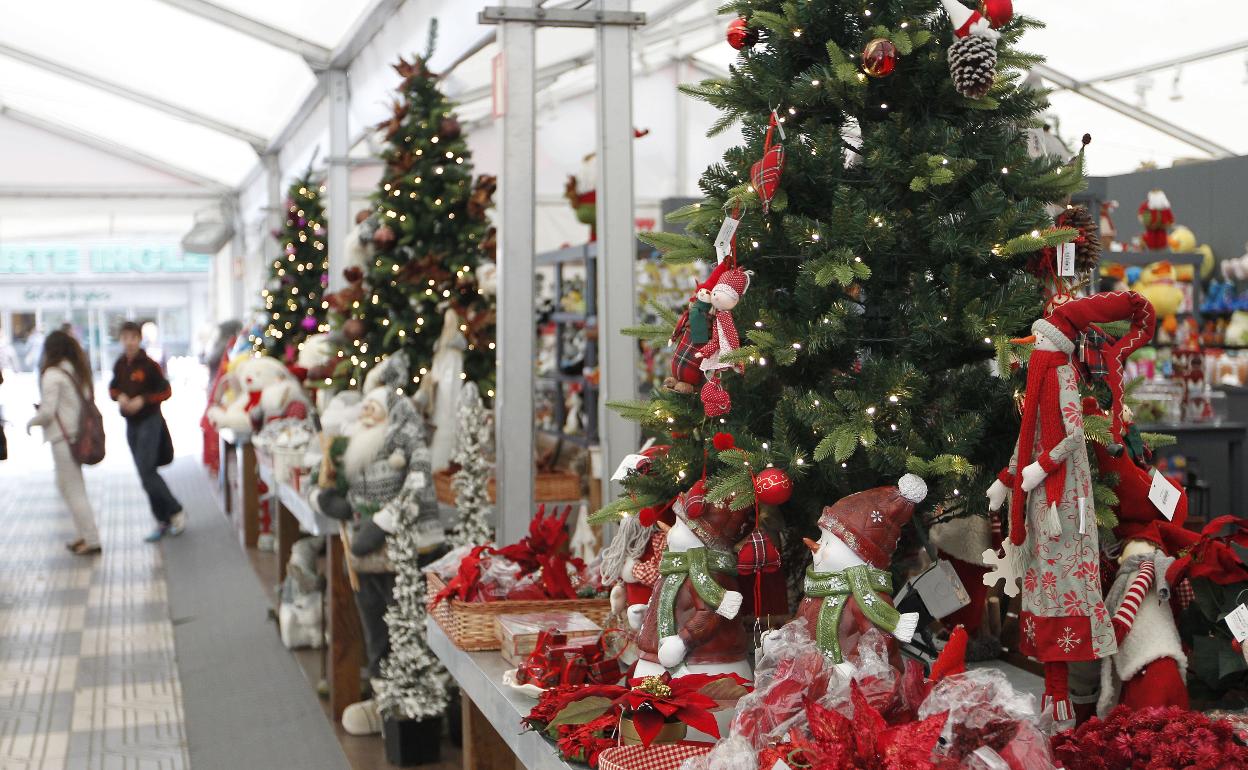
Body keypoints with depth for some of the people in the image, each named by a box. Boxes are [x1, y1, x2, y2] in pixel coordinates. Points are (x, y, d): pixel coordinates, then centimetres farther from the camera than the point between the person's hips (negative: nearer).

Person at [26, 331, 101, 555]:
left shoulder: (52, 374, -14)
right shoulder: (78, 371, 9)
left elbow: (48, 412, -17)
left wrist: (31, 422, 4)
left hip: (63, 437, -8)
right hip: (80, 433, 8)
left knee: (74, 490, 0)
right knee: (66, 486, 19)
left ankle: (91, 540, 4)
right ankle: (84, 534, 22)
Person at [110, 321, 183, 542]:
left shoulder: (149, 365, -12)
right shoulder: (120, 364, 6)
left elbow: (166, 391, -8)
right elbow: (113, 388, 17)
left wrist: (143, 400, -19)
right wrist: (119, 396, -5)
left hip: (150, 421, -7)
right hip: (131, 424, 7)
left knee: (147, 472, -13)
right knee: (146, 474, 9)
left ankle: (176, 512, 2)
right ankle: (162, 521, 18)